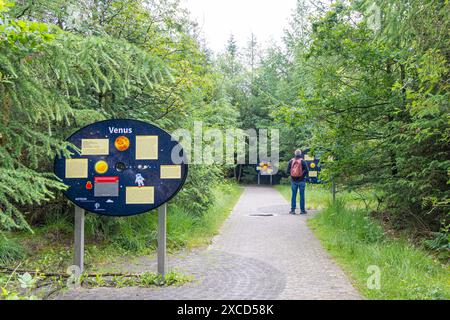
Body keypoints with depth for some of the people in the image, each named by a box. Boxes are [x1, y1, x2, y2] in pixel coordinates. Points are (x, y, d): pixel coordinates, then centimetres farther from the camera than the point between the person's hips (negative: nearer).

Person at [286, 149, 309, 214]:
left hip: (293, 180, 2)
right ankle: (302, 210, 7)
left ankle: (292, 210, 8)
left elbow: (287, 171, -1)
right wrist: (303, 175, 6)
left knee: (294, 195, 8)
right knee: (302, 195, 4)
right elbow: (306, 171, -11)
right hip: (301, 180, -2)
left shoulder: (291, 161, 0)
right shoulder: (303, 161, -8)